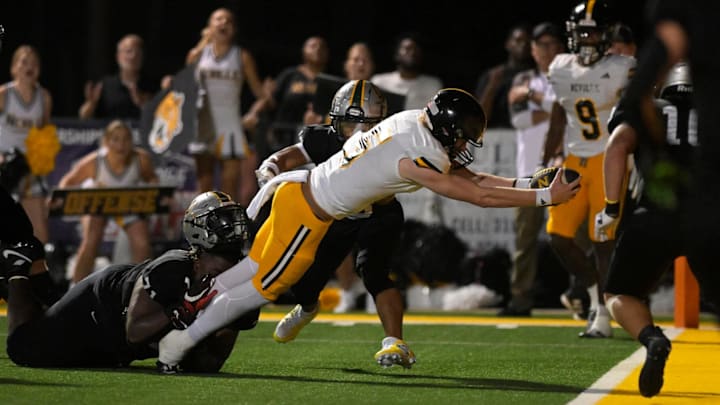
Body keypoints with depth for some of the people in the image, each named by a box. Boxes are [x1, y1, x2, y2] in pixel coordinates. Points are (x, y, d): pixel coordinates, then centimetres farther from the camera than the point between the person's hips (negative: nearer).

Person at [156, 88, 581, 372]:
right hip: (308, 215, -8)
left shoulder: (415, 120, 2)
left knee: (251, 270, 20)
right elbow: (478, 196, -22)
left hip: (297, 189, 8)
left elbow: (468, 176, 9)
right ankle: (182, 342, 9)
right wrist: (546, 197, -19)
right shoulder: (418, 158, -24)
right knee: (264, 288, 4)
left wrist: (525, 183, 2)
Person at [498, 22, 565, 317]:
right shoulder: (523, 81, 15)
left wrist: (534, 96, -10)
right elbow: (519, 119, 1)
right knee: (525, 231, 0)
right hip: (531, 168, 3)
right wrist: (554, 110, -8)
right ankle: (520, 297, 2)